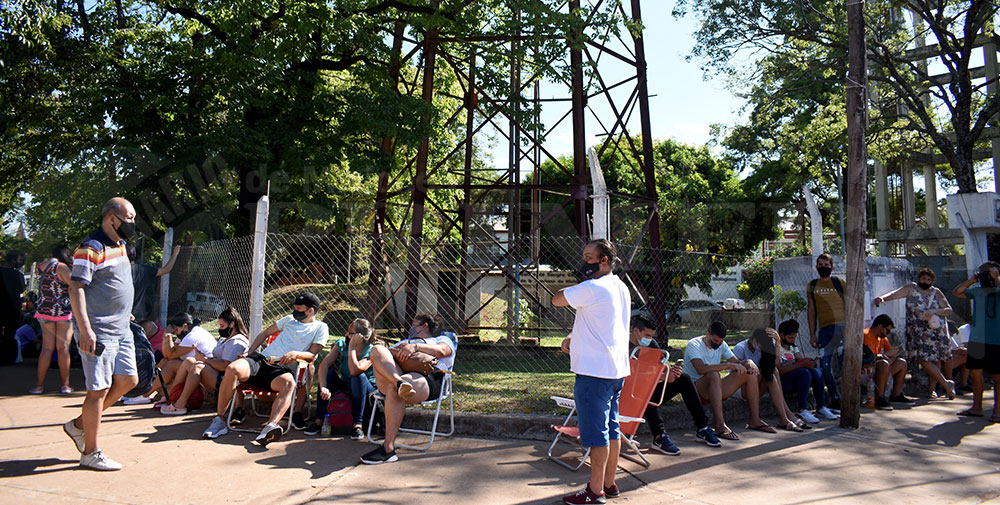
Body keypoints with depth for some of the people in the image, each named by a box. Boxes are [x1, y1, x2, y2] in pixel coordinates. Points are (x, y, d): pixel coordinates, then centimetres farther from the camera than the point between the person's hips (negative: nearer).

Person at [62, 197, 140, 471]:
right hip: (98, 332, -9)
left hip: (121, 331, 9)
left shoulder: (119, 245, 15)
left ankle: (79, 425, 25)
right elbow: (76, 289, -20)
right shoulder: (92, 248, -14)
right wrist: (84, 329, -26)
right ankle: (91, 453, 7)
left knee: (128, 380, 11)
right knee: (99, 389, -4)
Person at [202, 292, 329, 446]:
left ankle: (270, 426, -61)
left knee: (289, 383, -41)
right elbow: (266, 333, 33)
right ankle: (219, 419, -17)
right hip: (261, 358, 4)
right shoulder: (290, 319, 27)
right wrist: (249, 353, 21)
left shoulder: (320, 328, 12)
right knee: (232, 369, -27)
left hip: (283, 368, -4)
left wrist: (296, 354, -18)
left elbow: (312, 356, 3)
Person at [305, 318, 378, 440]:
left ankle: (357, 424, -33)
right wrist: (323, 387, -34)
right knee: (329, 372, -21)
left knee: (359, 376, -34)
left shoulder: (371, 352, -21)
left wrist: (352, 346, -33)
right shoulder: (341, 344, -9)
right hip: (345, 385, 4)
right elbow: (324, 364, -20)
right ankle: (318, 420, -19)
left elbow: (354, 370, -38)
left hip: (366, 389, -4)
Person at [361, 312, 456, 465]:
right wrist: (396, 350, 2)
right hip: (393, 374, 5)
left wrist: (416, 347, -14)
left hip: (425, 379, -5)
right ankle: (400, 384, -46)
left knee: (393, 389, -38)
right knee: (377, 349, -22)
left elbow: (441, 351, 2)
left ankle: (388, 448, -37)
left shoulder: (442, 340, 28)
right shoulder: (404, 341, 45)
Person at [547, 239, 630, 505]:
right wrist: (574, 337, 16)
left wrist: (581, 282, 1)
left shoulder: (593, 288, -17)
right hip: (616, 369, 10)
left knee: (596, 432, -2)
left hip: (595, 370, -10)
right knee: (611, 428, 15)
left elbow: (557, 300, -11)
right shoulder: (621, 288, 13)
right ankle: (609, 483, 24)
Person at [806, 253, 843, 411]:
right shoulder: (812, 286, 14)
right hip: (824, 329, 4)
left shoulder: (840, 283, 5)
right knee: (825, 366, 2)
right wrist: (812, 334, 9)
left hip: (841, 325, -4)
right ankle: (836, 401, 14)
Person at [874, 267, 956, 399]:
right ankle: (947, 385, 5)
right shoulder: (911, 288, 4)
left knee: (935, 361, 1)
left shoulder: (936, 293, 7)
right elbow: (895, 294, -9)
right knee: (924, 360, -9)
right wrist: (882, 298, -29)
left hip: (937, 332, 1)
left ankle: (932, 388, 14)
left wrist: (935, 311, -14)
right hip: (918, 333, -1)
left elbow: (949, 310, 5)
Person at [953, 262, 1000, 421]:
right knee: (975, 373, 10)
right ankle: (976, 407, 21)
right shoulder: (977, 290, 10)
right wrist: (971, 281, 4)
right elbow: (956, 292, 15)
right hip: (976, 340, 6)